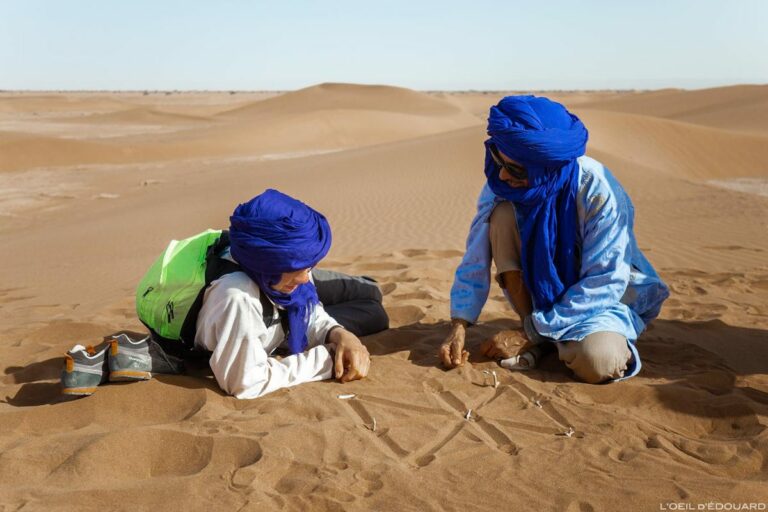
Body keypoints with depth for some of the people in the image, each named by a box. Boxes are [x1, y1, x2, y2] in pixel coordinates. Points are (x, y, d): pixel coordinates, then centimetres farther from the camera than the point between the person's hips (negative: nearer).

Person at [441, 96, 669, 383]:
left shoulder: (597, 191, -28)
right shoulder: (502, 182, -17)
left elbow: (602, 283, -24)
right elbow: (477, 255, -12)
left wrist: (532, 333, -24)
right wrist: (459, 325, -21)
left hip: (603, 297, -4)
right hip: (544, 289, 4)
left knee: (595, 362, -37)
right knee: (502, 214, -24)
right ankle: (534, 335, -11)